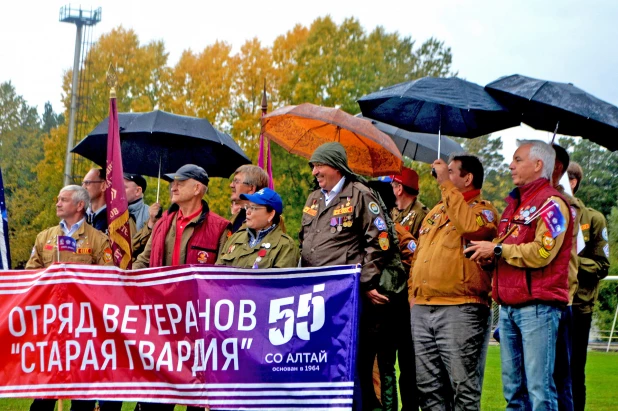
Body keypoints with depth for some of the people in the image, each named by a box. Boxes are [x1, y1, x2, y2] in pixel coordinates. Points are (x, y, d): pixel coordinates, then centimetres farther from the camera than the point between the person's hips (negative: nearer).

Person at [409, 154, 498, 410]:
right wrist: (414, 292, 18)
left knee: (462, 385, -6)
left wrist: (446, 185, -17)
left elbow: (469, 226, -24)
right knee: (428, 385, 9)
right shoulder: (435, 212, 24)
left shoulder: (483, 210, 1)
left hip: (459, 309, -7)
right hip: (421, 309, 7)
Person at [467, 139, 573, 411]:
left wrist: (498, 249, -11)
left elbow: (541, 253, -18)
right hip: (509, 307, 9)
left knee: (539, 388, -9)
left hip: (538, 306, -9)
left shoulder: (551, 203, -7)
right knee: (512, 387, 10)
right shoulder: (514, 203, 21)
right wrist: (488, 255, 6)